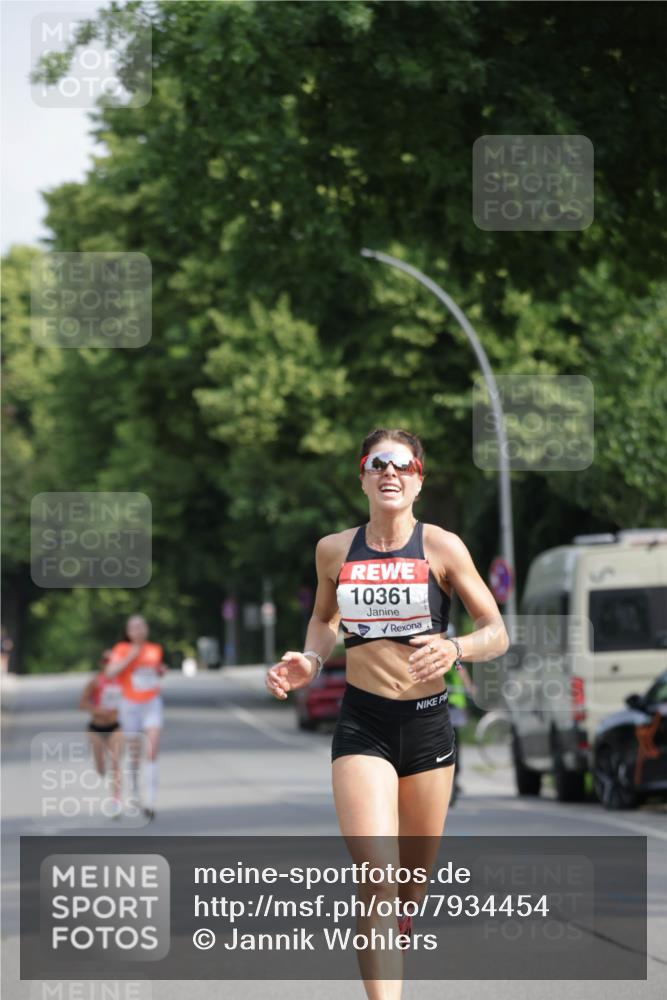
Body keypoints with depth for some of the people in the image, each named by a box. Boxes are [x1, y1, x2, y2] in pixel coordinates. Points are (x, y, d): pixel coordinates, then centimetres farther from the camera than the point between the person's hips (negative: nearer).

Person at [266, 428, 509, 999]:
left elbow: (497, 634, -2)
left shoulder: (442, 547, -5)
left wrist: (455, 649, -23)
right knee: (376, 877, -18)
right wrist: (310, 662, 1)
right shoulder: (334, 550, 2)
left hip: (427, 721, 0)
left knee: (415, 880, 13)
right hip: (361, 723, 0)